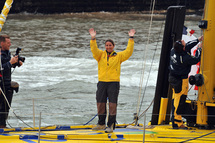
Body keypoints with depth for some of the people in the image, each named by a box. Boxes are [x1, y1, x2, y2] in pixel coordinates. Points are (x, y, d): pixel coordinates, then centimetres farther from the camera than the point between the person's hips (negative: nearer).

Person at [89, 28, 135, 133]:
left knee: (112, 104, -7)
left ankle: (111, 125, -5)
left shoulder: (118, 56, 8)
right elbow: (94, 50, -4)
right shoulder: (100, 55, 11)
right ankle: (101, 124, 19)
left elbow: (128, 52, 1)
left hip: (114, 83, -2)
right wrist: (93, 38, -16)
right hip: (102, 83, 2)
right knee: (100, 103, 6)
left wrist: (131, 39, -4)